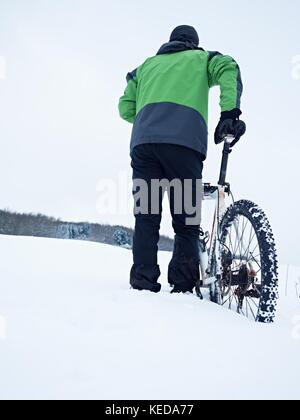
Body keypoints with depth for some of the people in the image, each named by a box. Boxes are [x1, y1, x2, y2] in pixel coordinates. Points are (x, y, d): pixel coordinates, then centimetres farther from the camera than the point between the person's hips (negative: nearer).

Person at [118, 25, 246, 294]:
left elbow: (126, 107, 24)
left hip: (143, 141, 3)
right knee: (187, 221, -2)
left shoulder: (148, 64, 33)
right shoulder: (200, 58, 25)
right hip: (184, 141, -3)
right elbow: (229, 69, 3)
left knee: (146, 217, 3)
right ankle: (183, 287, -9)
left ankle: (143, 282, -6)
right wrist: (230, 113, -4)